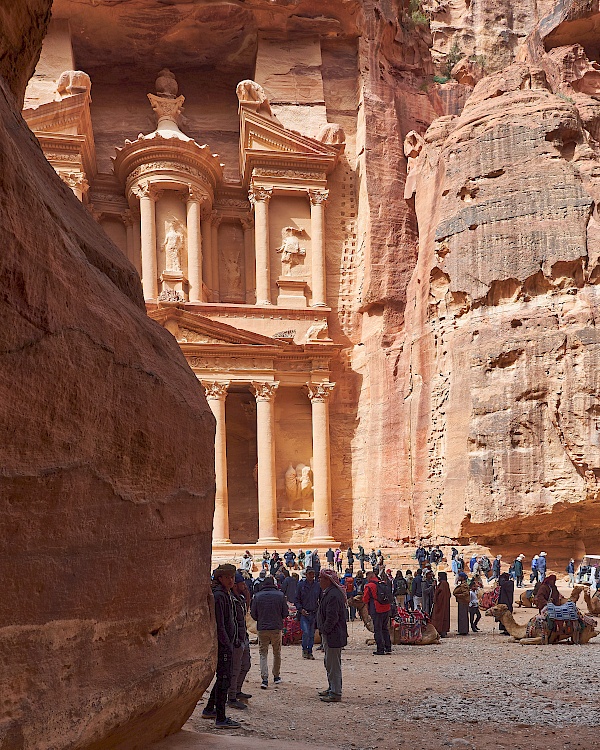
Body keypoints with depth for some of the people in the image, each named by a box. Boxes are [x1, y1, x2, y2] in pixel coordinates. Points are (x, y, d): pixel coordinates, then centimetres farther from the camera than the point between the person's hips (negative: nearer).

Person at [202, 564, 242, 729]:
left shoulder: (227, 595, 15)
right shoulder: (218, 596, -16)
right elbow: (219, 624, -19)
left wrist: (236, 640, 17)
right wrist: (228, 644, -18)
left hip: (227, 643, 10)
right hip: (222, 644, -10)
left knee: (223, 678, 18)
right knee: (224, 678, -7)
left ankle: (209, 709, 31)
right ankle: (221, 718, -3)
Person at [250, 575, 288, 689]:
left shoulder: (258, 596, -5)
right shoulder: (280, 595, -5)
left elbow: (253, 614, -1)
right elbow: (285, 613, -1)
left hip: (262, 628, 0)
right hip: (276, 628, 0)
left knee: (263, 654, 5)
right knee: (277, 653, 17)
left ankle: (264, 679, -7)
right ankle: (276, 676, 26)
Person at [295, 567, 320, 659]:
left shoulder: (318, 586, 6)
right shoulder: (301, 585, 1)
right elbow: (297, 599, 5)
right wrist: (300, 609, -10)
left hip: (314, 614, 2)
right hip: (304, 613, -2)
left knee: (312, 634, 6)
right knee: (306, 632, -14)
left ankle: (310, 652, 18)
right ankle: (304, 649, 8)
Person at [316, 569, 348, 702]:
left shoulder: (333, 595, -22)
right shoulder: (327, 593, 13)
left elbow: (332, 617, -25)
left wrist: (324, 630, -15)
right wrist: (323, 631, 18)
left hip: (333, 636, -11)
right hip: (329, 635, 11)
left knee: (333, 664, -4)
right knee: (329, 663, 21)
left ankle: (335, 694, 2)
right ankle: (332, 688, 32)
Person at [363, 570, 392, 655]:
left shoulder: (369, 586, -11)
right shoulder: (384, 584, 7)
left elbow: (365, 600, -7)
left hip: (377, 611, -6)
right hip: (387, 609, 6)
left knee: (378, 630, 1)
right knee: (385, 629, 18)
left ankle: (380, 650, 1)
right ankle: (388, 648, 21)